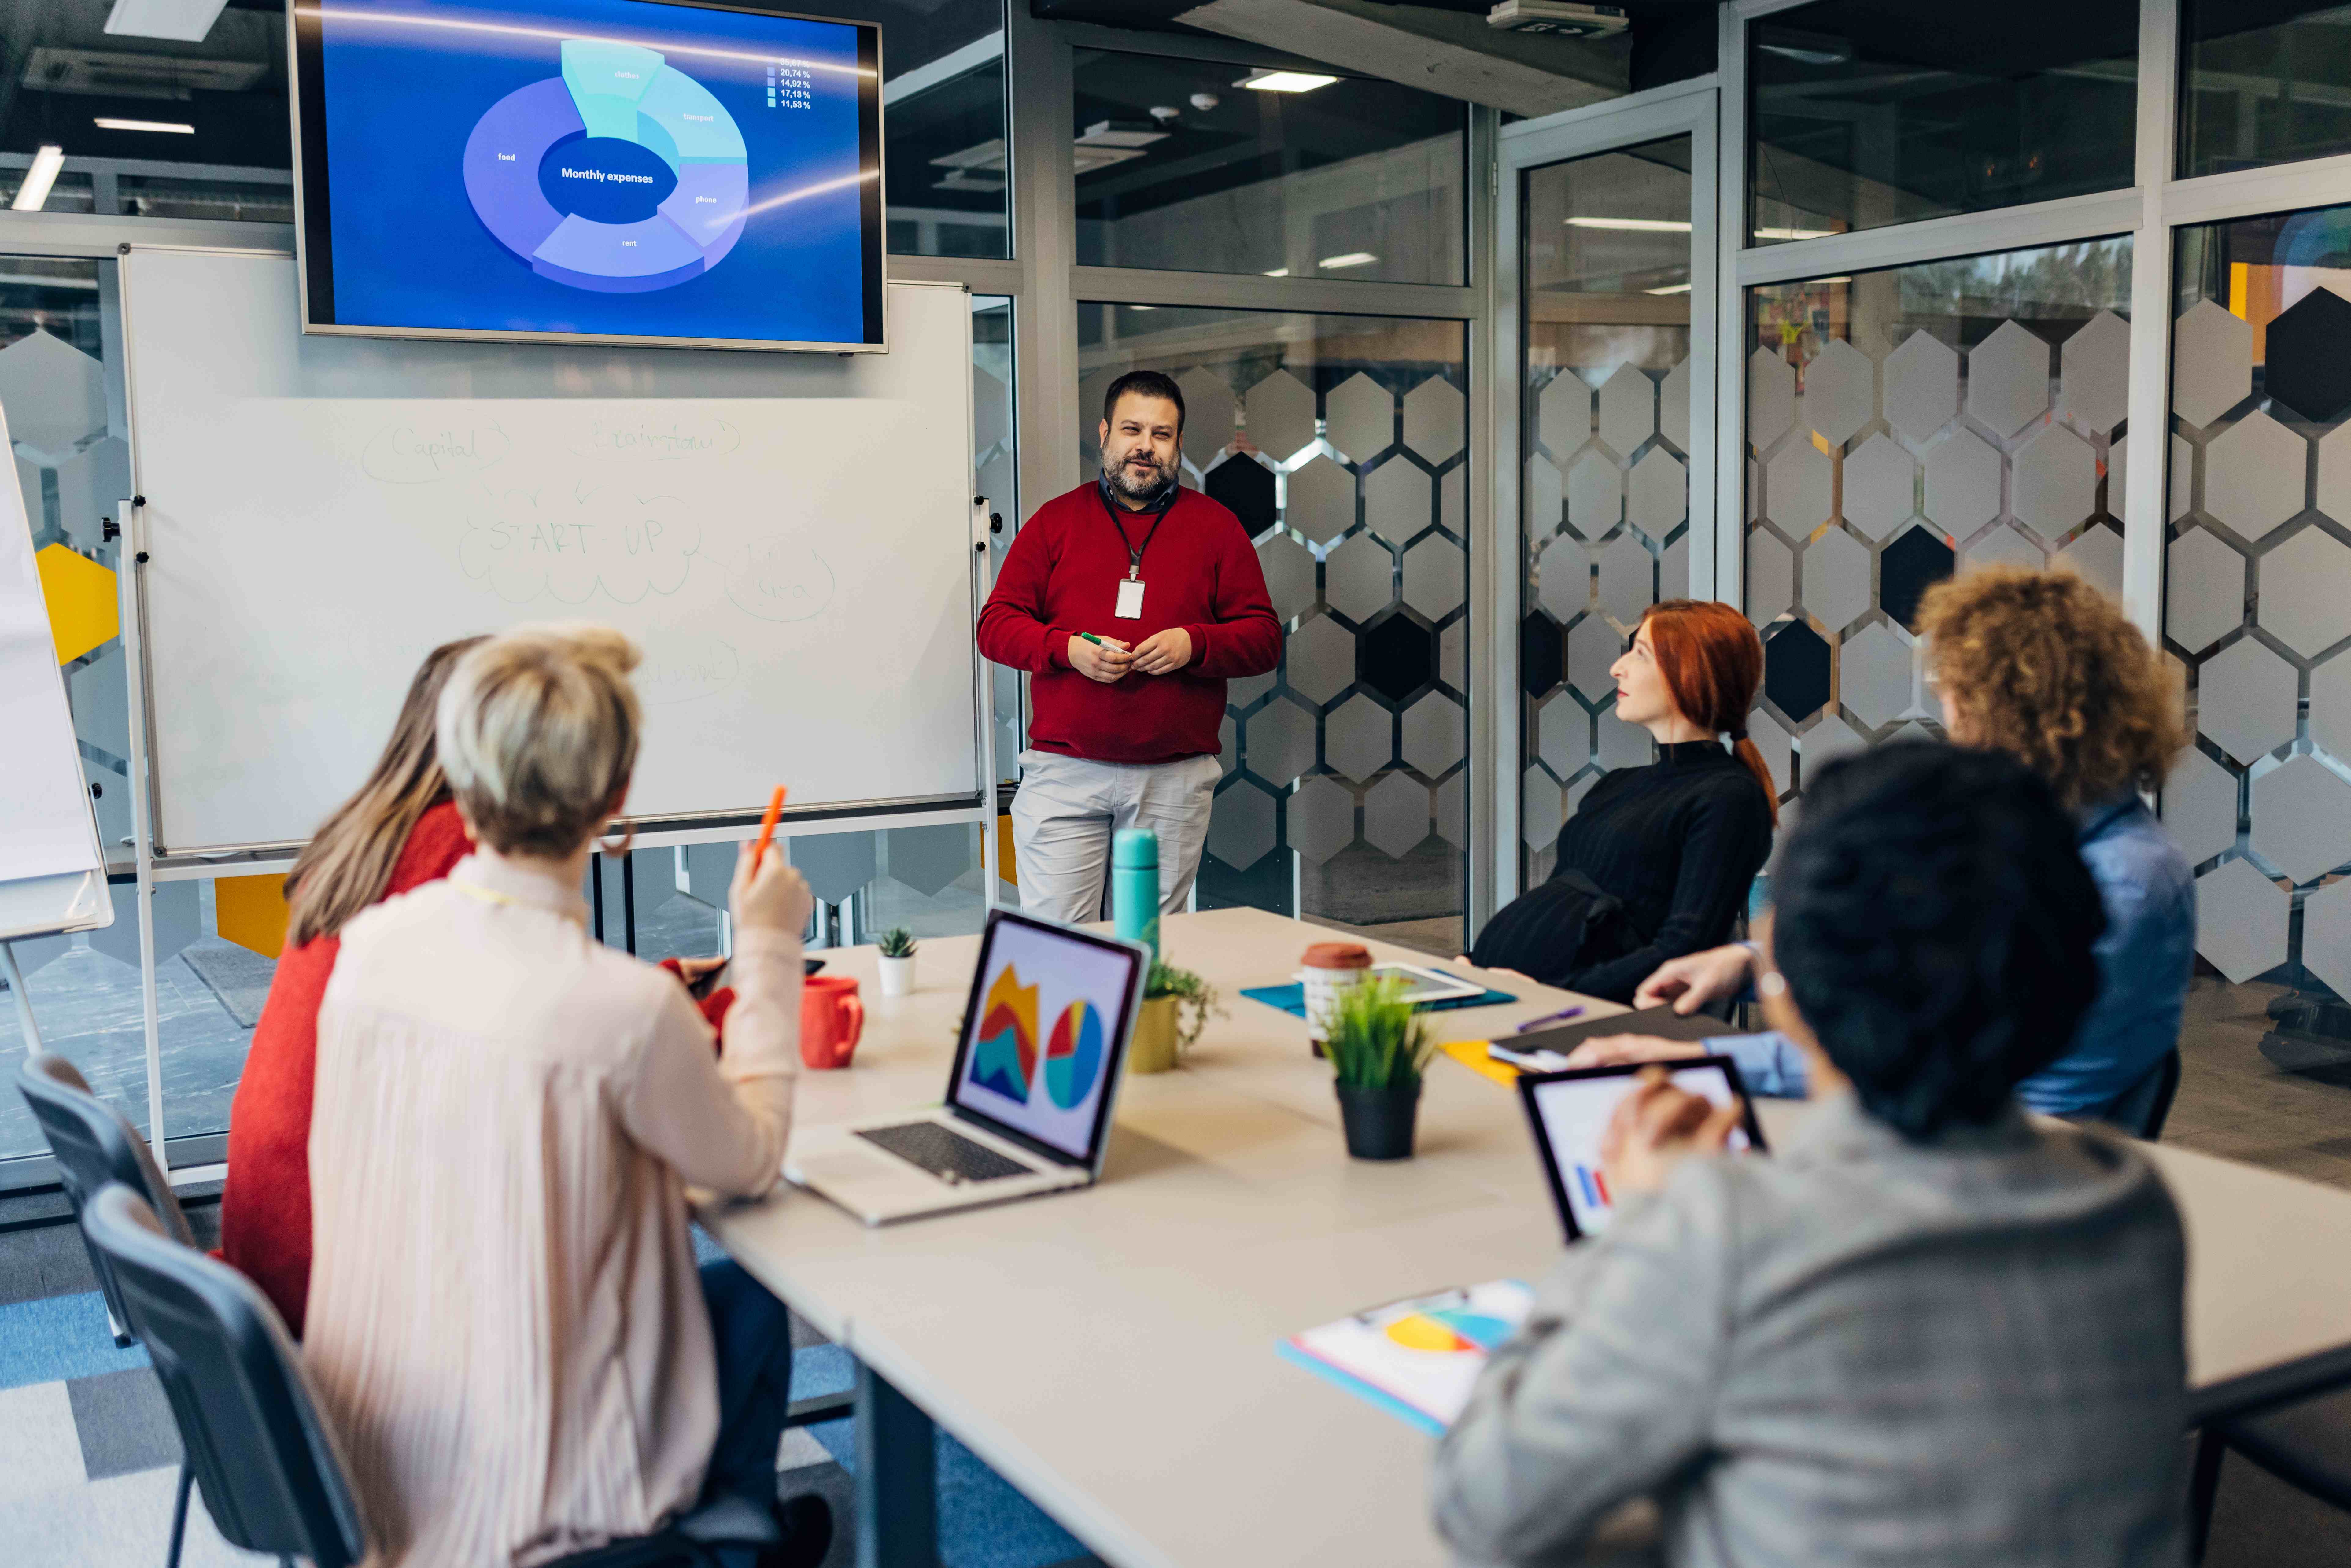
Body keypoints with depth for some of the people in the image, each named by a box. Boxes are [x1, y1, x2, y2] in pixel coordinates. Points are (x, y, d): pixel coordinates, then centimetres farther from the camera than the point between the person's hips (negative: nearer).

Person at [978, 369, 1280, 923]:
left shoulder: (1216, 527, 10)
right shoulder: (1055, 520, 9)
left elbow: (1264, 638, 7)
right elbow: (995, 626, 6)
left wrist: (1194, 645, -12)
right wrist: (1069, 649, -12)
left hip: (1175, 783, 1)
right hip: (1064, 774, 0)